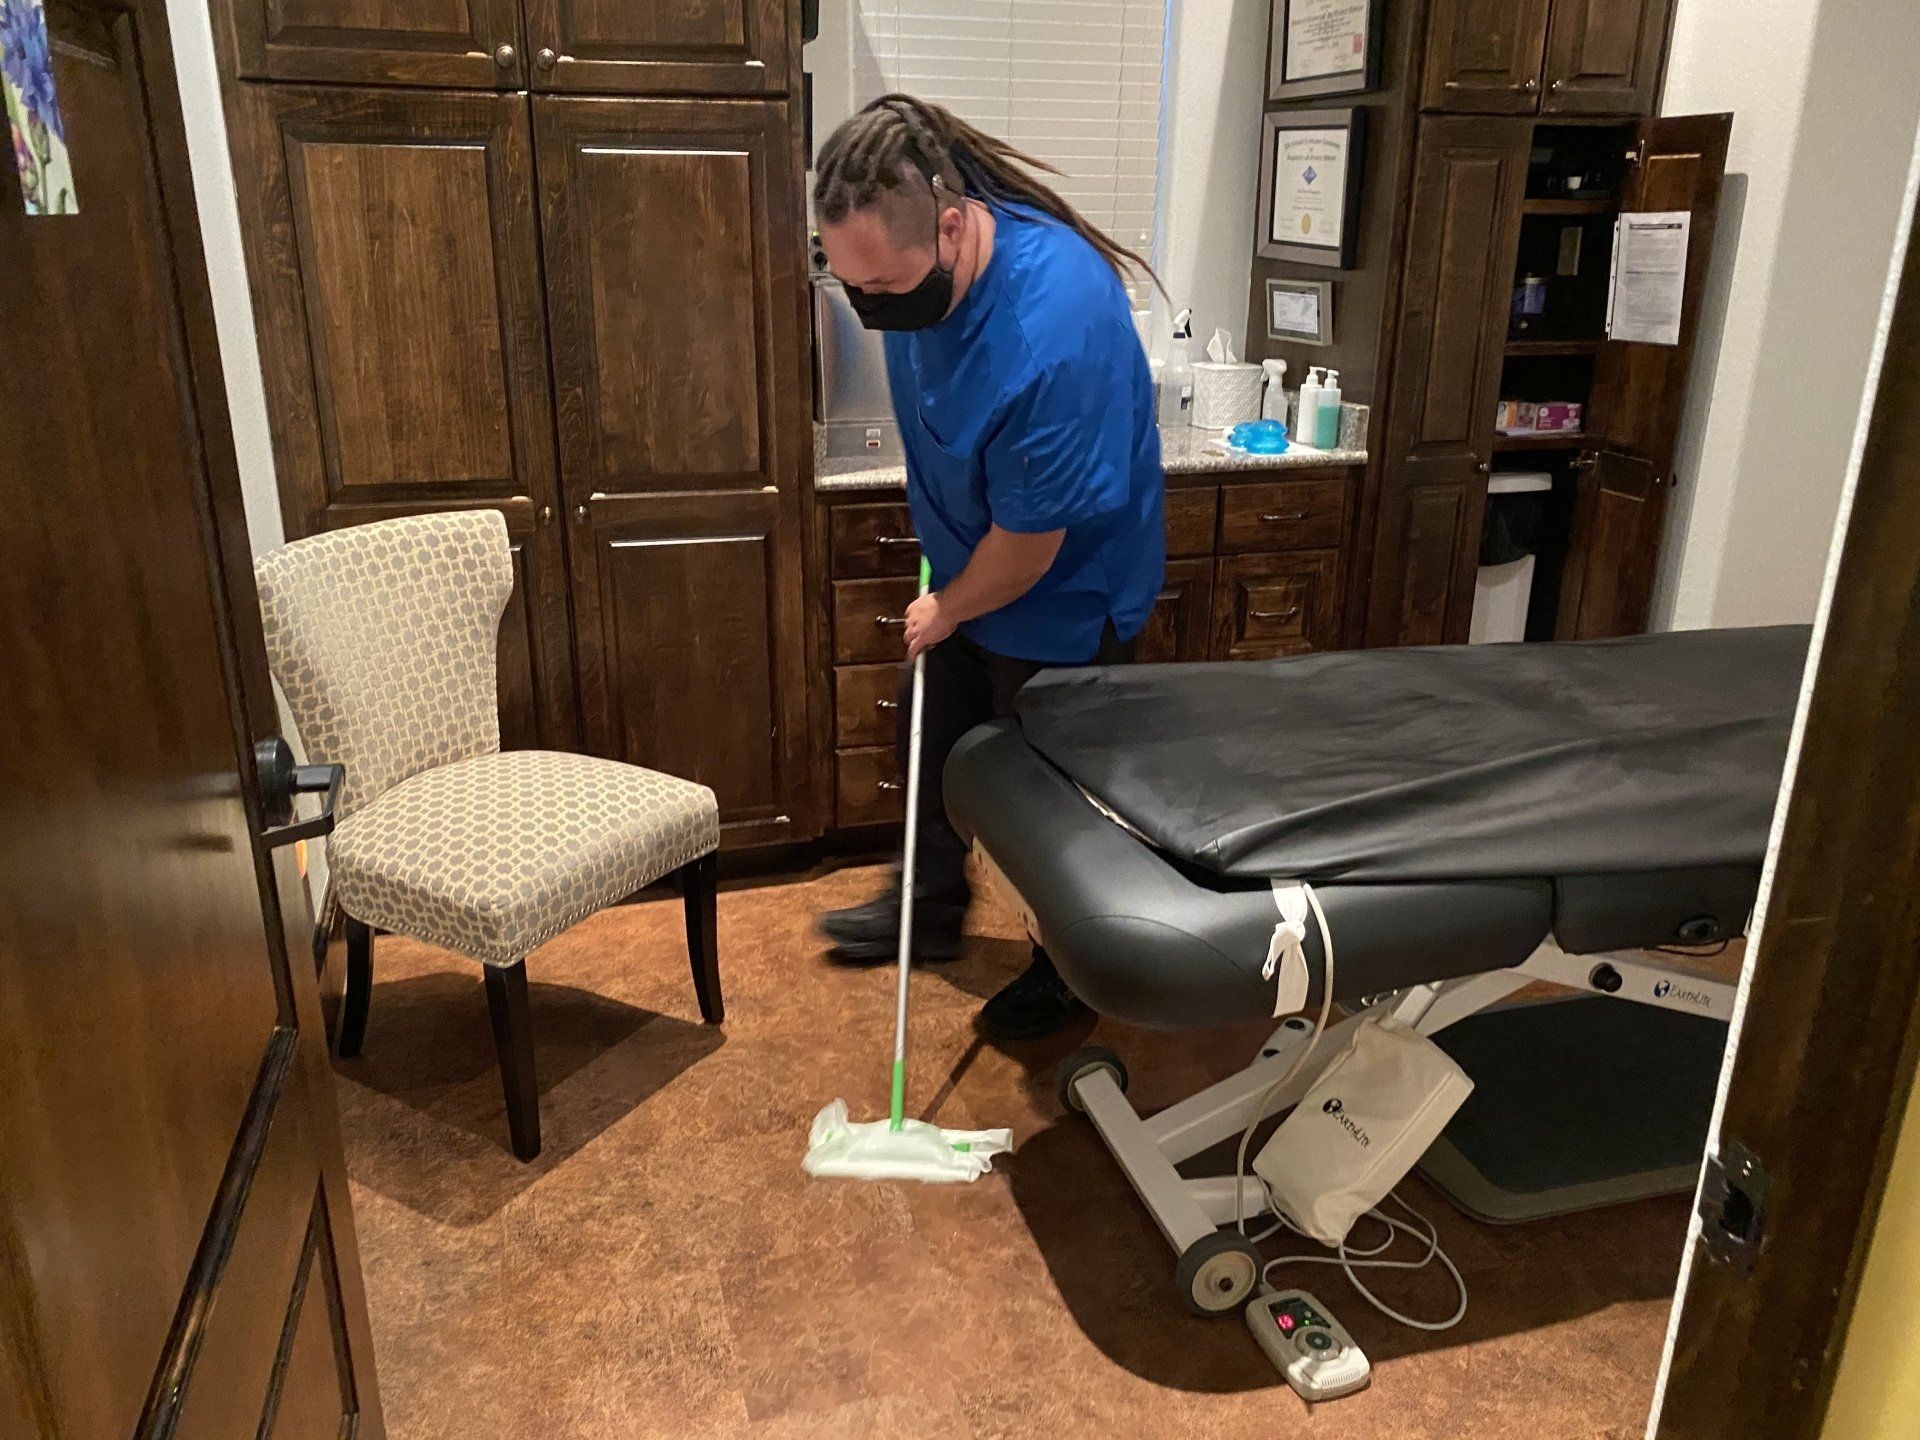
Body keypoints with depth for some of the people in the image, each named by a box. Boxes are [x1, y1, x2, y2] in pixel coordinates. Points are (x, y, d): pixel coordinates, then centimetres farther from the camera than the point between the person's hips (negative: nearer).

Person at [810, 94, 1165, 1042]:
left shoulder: (1051, 338, -40)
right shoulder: (913, 257, -14)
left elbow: (1028, 546, -29)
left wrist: (947, 610, -11)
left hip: (1060, 597, -8)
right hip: (964, 565, 8)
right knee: (934, 746, 23)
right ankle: (931, 909, 47)